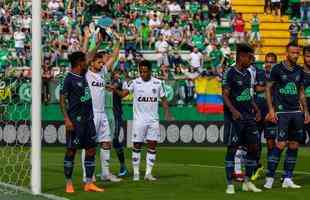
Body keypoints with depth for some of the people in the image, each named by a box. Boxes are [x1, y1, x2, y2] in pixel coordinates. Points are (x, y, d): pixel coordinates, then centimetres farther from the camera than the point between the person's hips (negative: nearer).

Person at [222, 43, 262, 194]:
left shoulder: (247, 73, 14)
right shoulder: (230, 73, -9)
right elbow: (225, 95, -13)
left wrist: (256, 109, 11)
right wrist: (233, 111, -26)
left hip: (248, 116, 7)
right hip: (234, 117, -7)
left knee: (254, 147, 5)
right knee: (232, 149, -4)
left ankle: (247, 182, 16)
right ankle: (230, 184, 1)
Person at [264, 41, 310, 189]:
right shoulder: (277, 69, -4)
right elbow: (268, 88, -1)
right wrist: (271, 109, -8)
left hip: (296, 112, 6)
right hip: (282, 112, -6)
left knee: (294, 145, 4)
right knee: (280, 144, -12)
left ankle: (288, 179, 10)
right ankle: (269, 178, -4)